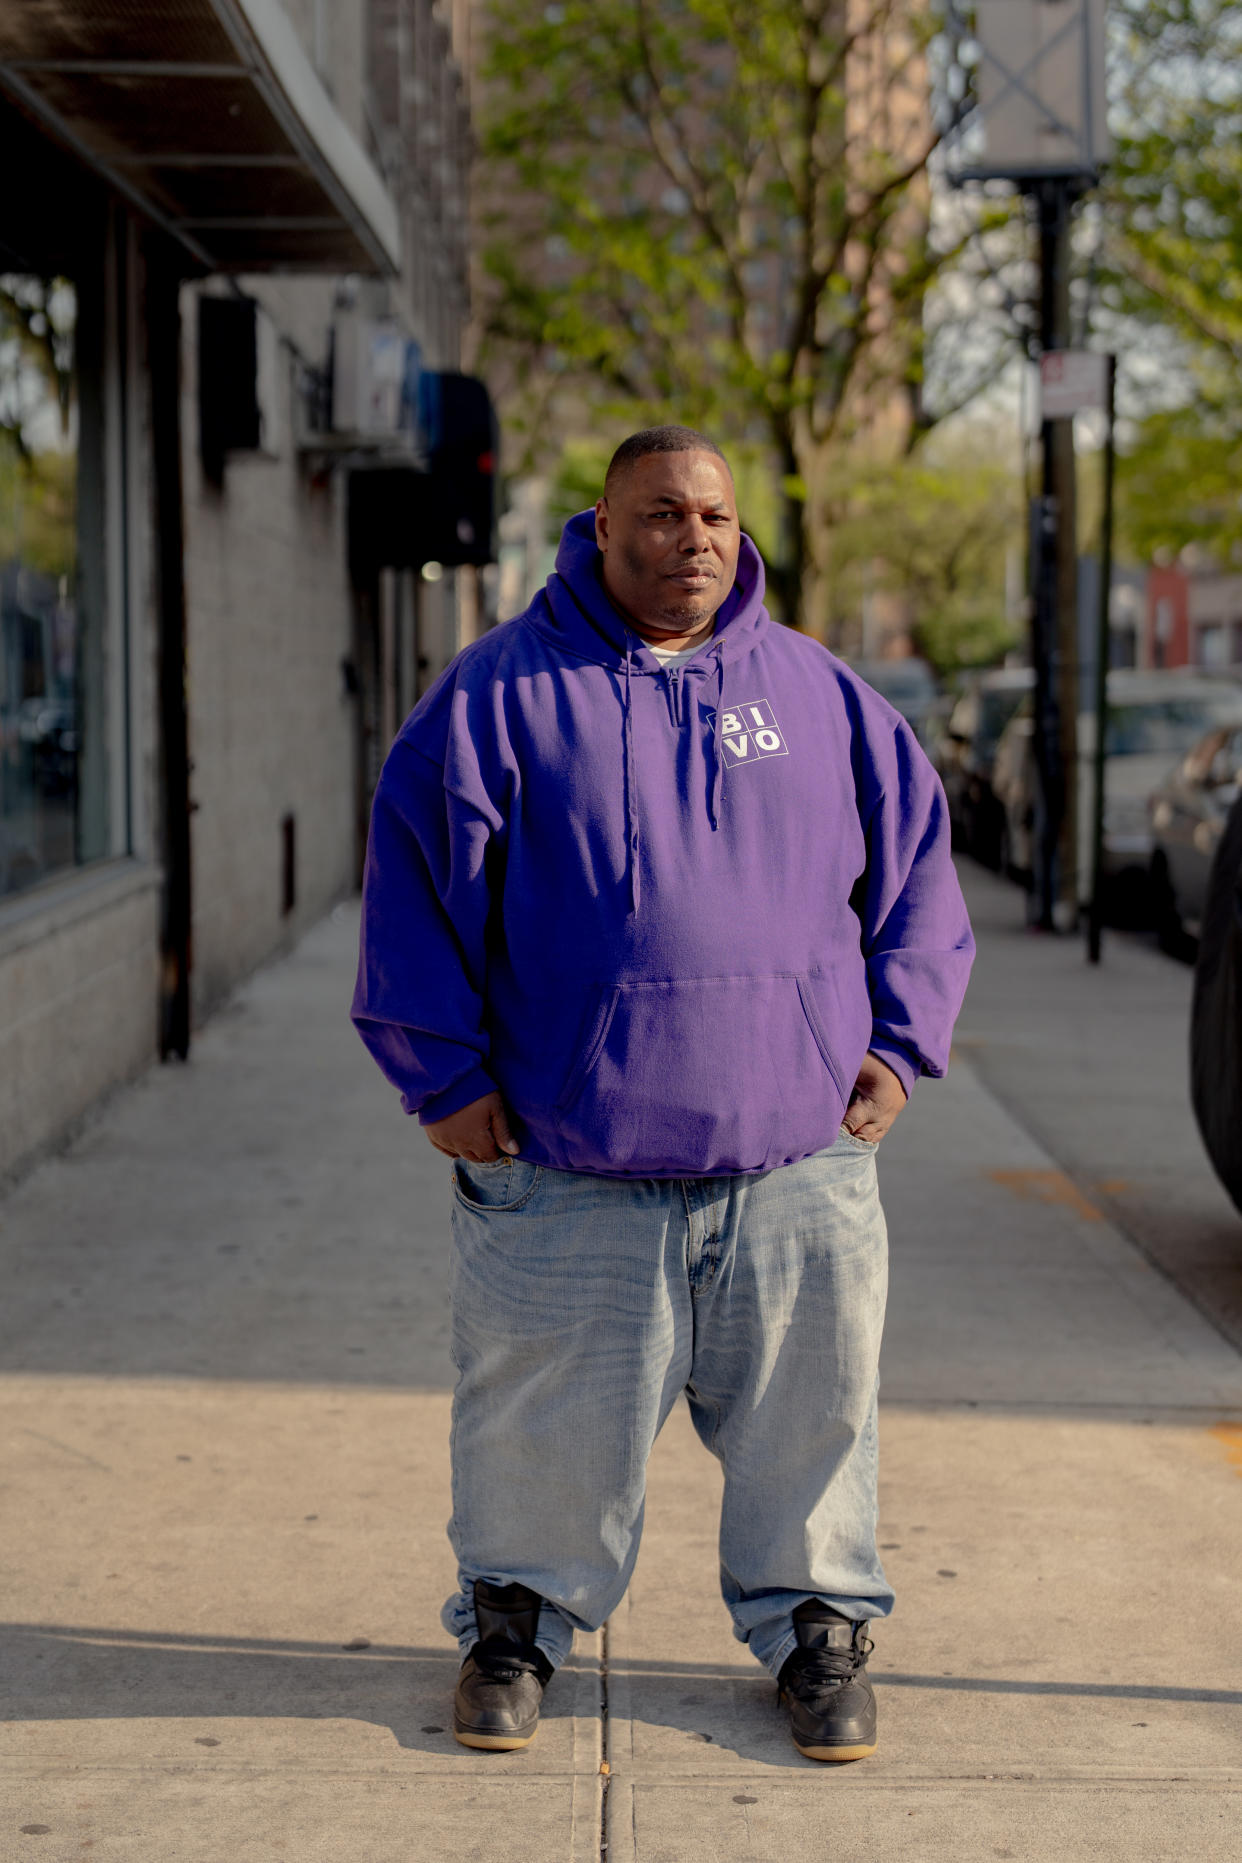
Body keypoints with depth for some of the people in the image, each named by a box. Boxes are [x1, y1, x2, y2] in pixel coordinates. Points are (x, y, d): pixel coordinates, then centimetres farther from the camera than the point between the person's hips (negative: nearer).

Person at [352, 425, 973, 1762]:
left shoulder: (819, 694, 9)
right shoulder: (503, 690, 0)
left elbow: (918, 863, 16)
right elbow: (412, 877, 1)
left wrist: (897, 1043, 6)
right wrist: (445, 1073, -4)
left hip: (797, 1151, 2)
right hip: (561, 1158, -2)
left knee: (809, 1404, 9)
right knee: (549, 1418, 7)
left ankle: (816, 1624, 27)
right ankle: (515, 1619, 27)